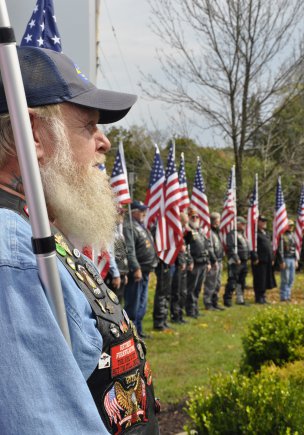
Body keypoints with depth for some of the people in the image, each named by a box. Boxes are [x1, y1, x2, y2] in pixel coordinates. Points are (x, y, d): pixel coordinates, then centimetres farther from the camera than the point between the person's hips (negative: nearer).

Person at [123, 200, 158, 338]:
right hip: (136, 272, -10)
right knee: (133, 304, -5)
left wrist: (150, 267, 20)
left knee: (142, 304, 16)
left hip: (145, 271, 10)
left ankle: (138, 329, 24)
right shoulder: (129, 227, -14)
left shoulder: (141, 226, 18)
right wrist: (136, 268, -26)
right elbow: (129, 250, -23)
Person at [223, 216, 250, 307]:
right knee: (232, 282, -8)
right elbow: (231, 248, -19)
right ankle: (227, 300, -4)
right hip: (235, 262, -9)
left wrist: (247, 257, 15)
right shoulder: (232, 234, -11)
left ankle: (240, 299, 23)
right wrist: (236, 259, -23)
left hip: (244, 262, 9)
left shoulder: (243, 234, 19)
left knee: (241, 282, 14)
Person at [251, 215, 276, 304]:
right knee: (259, 280, -4)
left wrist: (272, 258, 18)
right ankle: (258, 297, 2)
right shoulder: (255, 233, -8)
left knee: (266, 280, 11)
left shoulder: (266, 233, 20)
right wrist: (255, 258, -20)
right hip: (259, 261, -8)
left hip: (268, 261, 8)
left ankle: (263, 297, 20)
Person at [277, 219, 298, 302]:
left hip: (292, 259, 8)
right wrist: (282, 261, -17)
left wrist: (296, 260, 14)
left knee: (291, 279, 9)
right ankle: (283, 297, 0)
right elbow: (280, 249, -14)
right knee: (285, 279, -5)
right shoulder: (282, 235, -10)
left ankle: (288, 295, 16)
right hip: (285, 259, -8)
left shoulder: (293, 235, 14)